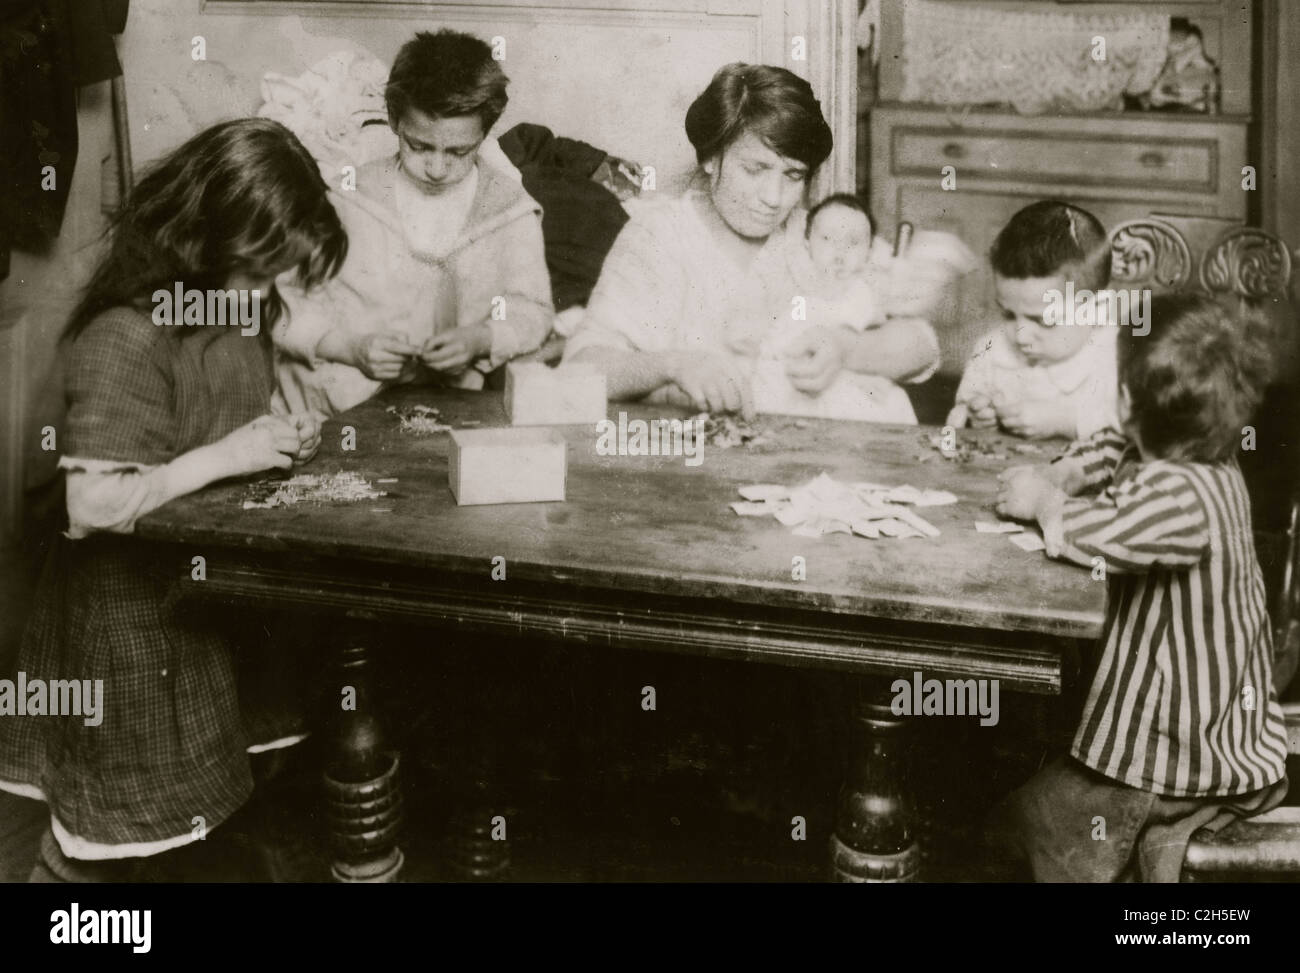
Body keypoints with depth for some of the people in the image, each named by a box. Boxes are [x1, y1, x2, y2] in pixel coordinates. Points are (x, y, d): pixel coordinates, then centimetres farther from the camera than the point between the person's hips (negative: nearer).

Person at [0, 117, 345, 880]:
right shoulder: (127, 337, -27)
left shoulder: (244, 303, -1)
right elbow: (92, 503, -29)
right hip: (131, 600, -8)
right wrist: (226, 457, -26)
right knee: (112, 821, 8)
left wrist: (287, 428, -6)